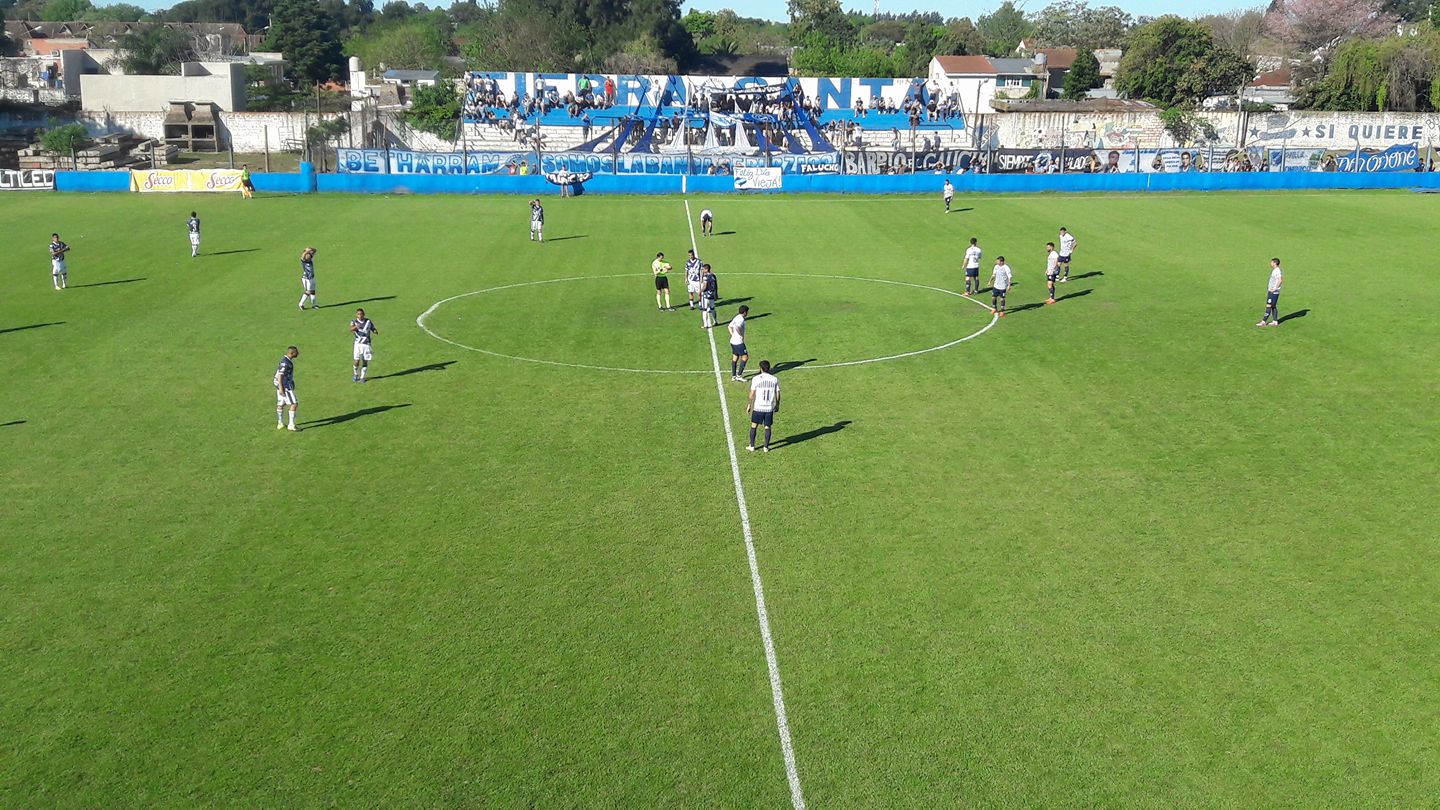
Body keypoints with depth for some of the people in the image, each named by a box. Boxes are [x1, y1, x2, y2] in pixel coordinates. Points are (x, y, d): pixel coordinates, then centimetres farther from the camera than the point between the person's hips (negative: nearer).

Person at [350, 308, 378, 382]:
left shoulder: (369, 321, 3)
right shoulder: (354, 322, -4)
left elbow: (374, 330, 7)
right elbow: (351, 329, -24)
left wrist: (375, 331, -18)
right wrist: (355, 327, -47)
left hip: (367, 344, 2)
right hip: (358, 343, -2)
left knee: (365, 361, 2)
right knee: (357, 360, -6)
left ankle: (362, 377, 16)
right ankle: (355, 375, 19)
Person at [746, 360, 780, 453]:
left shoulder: (756, 379, -8)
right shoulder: (774, 379, -1)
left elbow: (752, 394, -7)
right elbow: (777, 394, 3)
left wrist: (749, 405, 5)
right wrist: (777, 405, 17)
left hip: (758, 408, -2)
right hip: (769, 408, 2)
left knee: (753, 426, 13)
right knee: (767, 427, 11)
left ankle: (752, 446, 17)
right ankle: (766, 447, 14)